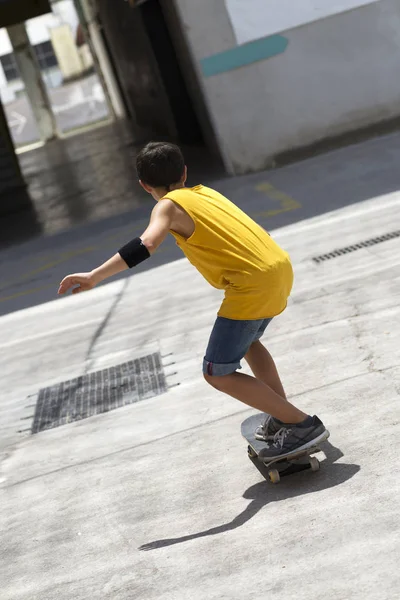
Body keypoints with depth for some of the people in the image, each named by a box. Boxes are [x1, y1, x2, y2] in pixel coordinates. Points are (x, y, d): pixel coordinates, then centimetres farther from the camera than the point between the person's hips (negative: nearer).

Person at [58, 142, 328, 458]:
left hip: (252, 283, -9)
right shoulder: (205, 192, 20)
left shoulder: (169, 206, -2)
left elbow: (146, 245, -22)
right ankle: (283, 416, 35)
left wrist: (94, 276, -26)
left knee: (218, 373, 0)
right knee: (245, 340, 32)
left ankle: (304, 424, 2)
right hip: (281, 266, 9)